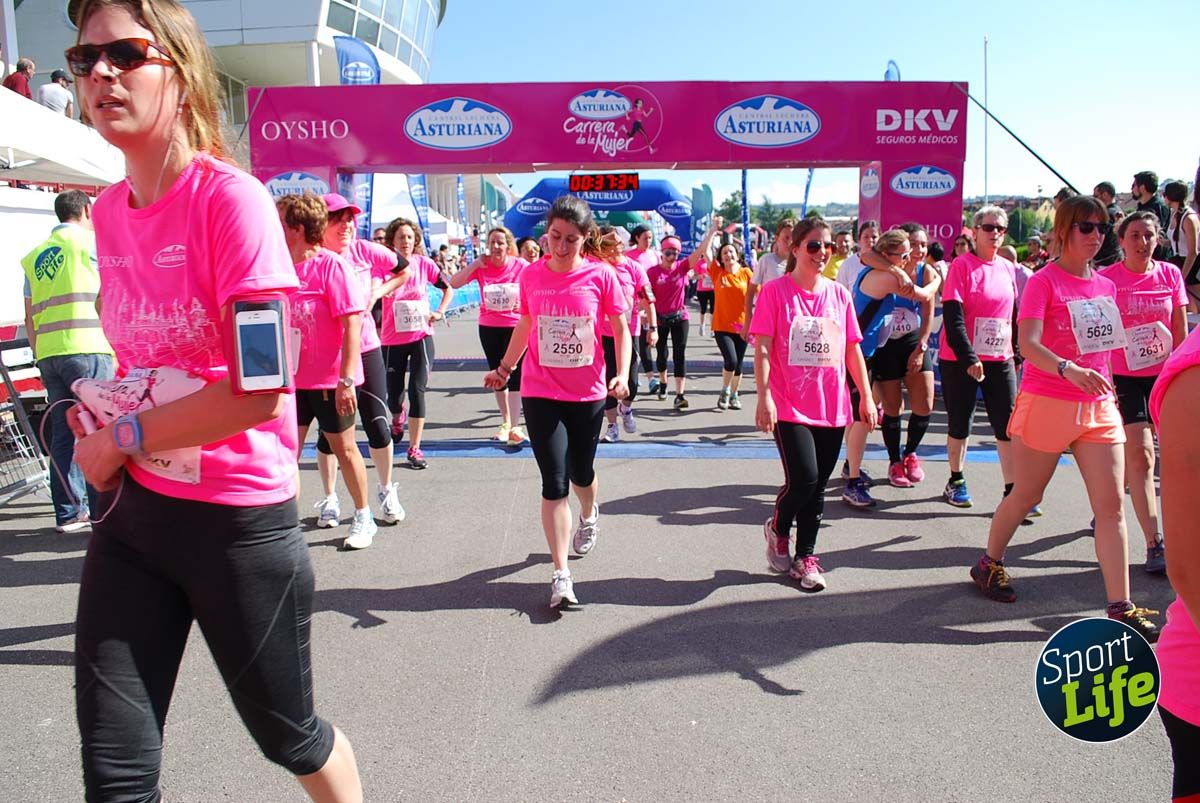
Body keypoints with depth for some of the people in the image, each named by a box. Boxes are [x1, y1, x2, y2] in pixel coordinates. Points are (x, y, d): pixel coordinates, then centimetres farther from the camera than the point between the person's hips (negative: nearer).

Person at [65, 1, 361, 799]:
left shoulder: (231, 198, -16)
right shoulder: (107, 211, 6)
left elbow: (260, 390, -22)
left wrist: (120, 438, -10)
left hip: (239, 520, -6)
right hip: (133, 508, 6)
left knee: (286, 735, 15)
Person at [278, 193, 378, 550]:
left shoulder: (331, 265, -13)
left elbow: (352, 323, -17)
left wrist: (345, 379, -21)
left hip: (331, 379, -5)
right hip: (292, 379, 5)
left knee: (343, 447, 7)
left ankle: (363, 518, 24)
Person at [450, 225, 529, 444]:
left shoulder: (521, 266, -9)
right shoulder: (481, 267, -3)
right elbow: (453, 283, -9)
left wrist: (524, 303, -18)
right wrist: (475, 264, -16)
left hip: (516, 326, -3)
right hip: (488, 327, 3)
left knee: (514, 373, -8)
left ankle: (515, 426, -1)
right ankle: (505, 421, 28)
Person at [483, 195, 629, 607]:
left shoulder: (601, 275, -8)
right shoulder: (532, 275, -2)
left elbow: (621, 330, 0)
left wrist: (622, 374, -13)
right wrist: (504, 368, 16)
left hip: (588, 393, 0)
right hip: (540, 392, 0)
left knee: (581, 471, 17)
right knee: (554, 482, -5)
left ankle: (589, 515, 53)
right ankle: (561, 575, 1)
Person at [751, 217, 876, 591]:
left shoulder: (839, 294, 9)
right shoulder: (775, 291, -4)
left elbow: (852, 350, 13)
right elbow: (762, 349, -8)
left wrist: (866, 397, 10)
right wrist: (764, 397, -16)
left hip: (832, 408, 5)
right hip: (790, 406, -4)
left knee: (818, 487, 9)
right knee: (803, 479, -14)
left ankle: (805, 556, 24)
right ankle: (777, 528, 18)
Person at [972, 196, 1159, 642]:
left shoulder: (1105, 286, 10)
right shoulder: (1044, 281, -10)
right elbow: (1028, 344, -24)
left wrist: (1107, 386, 18)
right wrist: (1068, 370, -39)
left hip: (1099, 406, 6)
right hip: (1046, 402, -5)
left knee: (1111, 504, -1)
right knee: (1026, 496, 9)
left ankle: (1121, 607, 3)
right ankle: (989, 564, 32)